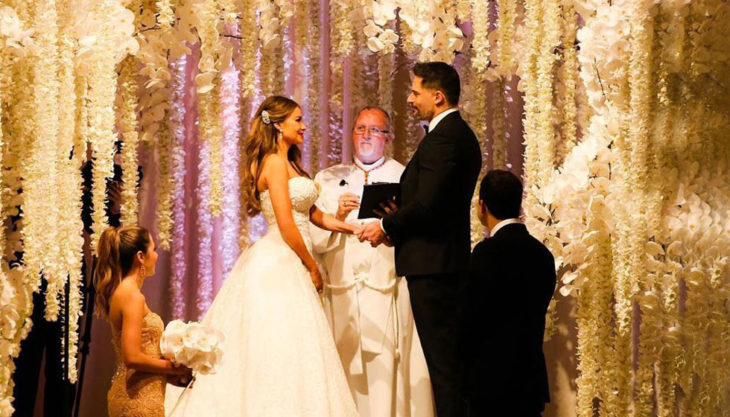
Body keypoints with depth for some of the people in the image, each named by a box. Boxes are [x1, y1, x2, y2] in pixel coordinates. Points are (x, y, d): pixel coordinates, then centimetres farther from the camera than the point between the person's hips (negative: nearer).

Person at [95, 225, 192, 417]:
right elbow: (133, 358, -21)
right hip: (139, 398, -9)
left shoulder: (118, 291, 13)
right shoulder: (132, 296, -15)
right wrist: (173, 367, -9)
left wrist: (168, 373, 9)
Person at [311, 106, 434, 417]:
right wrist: (337, 216, -9)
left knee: (386, 375, -9)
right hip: (341, 294, 2)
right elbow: (313, 239, 6)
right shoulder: (328, 179, 16)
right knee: (345, 375, -1)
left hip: (388, 292, -2)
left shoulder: (403, 178, 10)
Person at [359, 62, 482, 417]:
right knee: (455, 359, 14)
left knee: (443, 363, -7)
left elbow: (426, 204, -23)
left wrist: (386, 226, -7)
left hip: (431, 265, -11)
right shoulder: (462, 135, 17)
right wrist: (399, 223, 7)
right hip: (452, 262, 11)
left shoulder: (442, 138, -16)